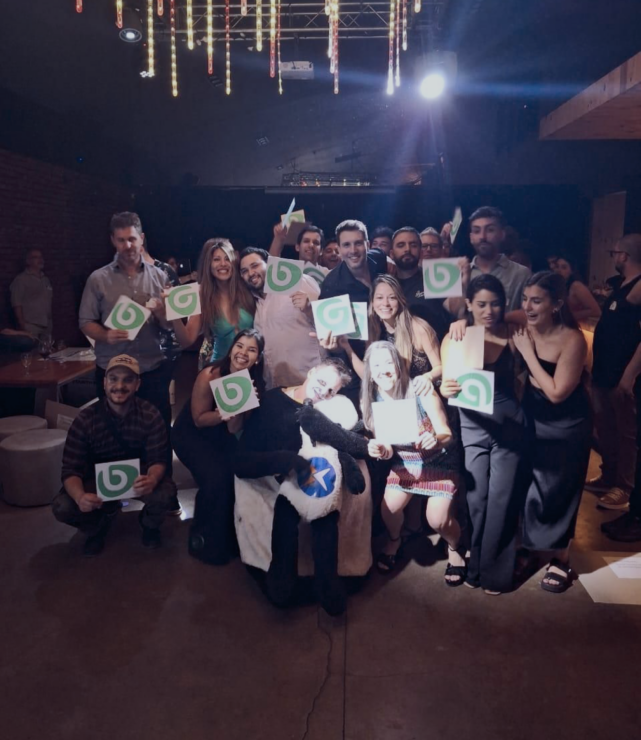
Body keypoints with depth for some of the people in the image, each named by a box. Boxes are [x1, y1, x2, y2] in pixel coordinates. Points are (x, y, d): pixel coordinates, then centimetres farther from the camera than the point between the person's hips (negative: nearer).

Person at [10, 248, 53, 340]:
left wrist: (51, 323, 13)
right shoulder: (21, 279, -1)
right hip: (30, 326, -6)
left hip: (46, 326, 6)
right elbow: (16, 303, -7)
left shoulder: (46, 280, 18)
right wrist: (22, 325, -14)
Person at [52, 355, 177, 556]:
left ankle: (150, 525, 6)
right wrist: (80, 496, -45)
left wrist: (152, 479, -47)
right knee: (62, 507, -26)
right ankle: (98, 527, 11)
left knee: (165, 493, -33)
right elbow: (71, 470, -21)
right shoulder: (85, 419, -19)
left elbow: (158, 460, -20)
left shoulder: (150, 415, -19)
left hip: (139, 477, -1)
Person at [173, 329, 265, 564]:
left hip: (221, 436, 5)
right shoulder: (210, 375, -25)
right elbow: (199, 420, -17)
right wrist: (225, 412, -34)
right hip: (190, 434, -4)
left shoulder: (254, 384, -11)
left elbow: (234, 430, -13)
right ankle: (205, 540, -2)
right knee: (216, 477, -25)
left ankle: (230, 535, 5)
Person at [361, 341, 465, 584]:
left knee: (437, 519, -14)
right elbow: (387, 448, -8)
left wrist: (435, 439, -45)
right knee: (388, 507, -13)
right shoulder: (370, 402, -14)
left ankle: (454, 548, 22)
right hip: (405, 462, 3)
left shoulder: (422, 392, -26)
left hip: (439, 462, -3)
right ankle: (394, 540, 23)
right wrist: (379, 450, -32)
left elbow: (447, 434, -21)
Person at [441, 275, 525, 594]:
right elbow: (448, 385, -14)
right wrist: (446, 389, -32)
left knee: (502, 500, 4)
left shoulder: (512, 334, -8)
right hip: (473, 427, 0)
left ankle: (495, 570, 21)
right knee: (477, 498, 5)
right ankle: (474, 564, 26)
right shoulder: (454, 339, -9)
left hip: (510, 425, 0)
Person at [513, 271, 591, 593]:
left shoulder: (572, 339, -26)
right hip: (532, 417, 5)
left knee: (557, 491, 8)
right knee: (525, 485, 13)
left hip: (566, 426, -4)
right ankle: (530, 544, 36)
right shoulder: (523, 326, -11)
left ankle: (561, 558, 28)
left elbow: (556, 393, -26)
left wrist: (527, 352, -26)